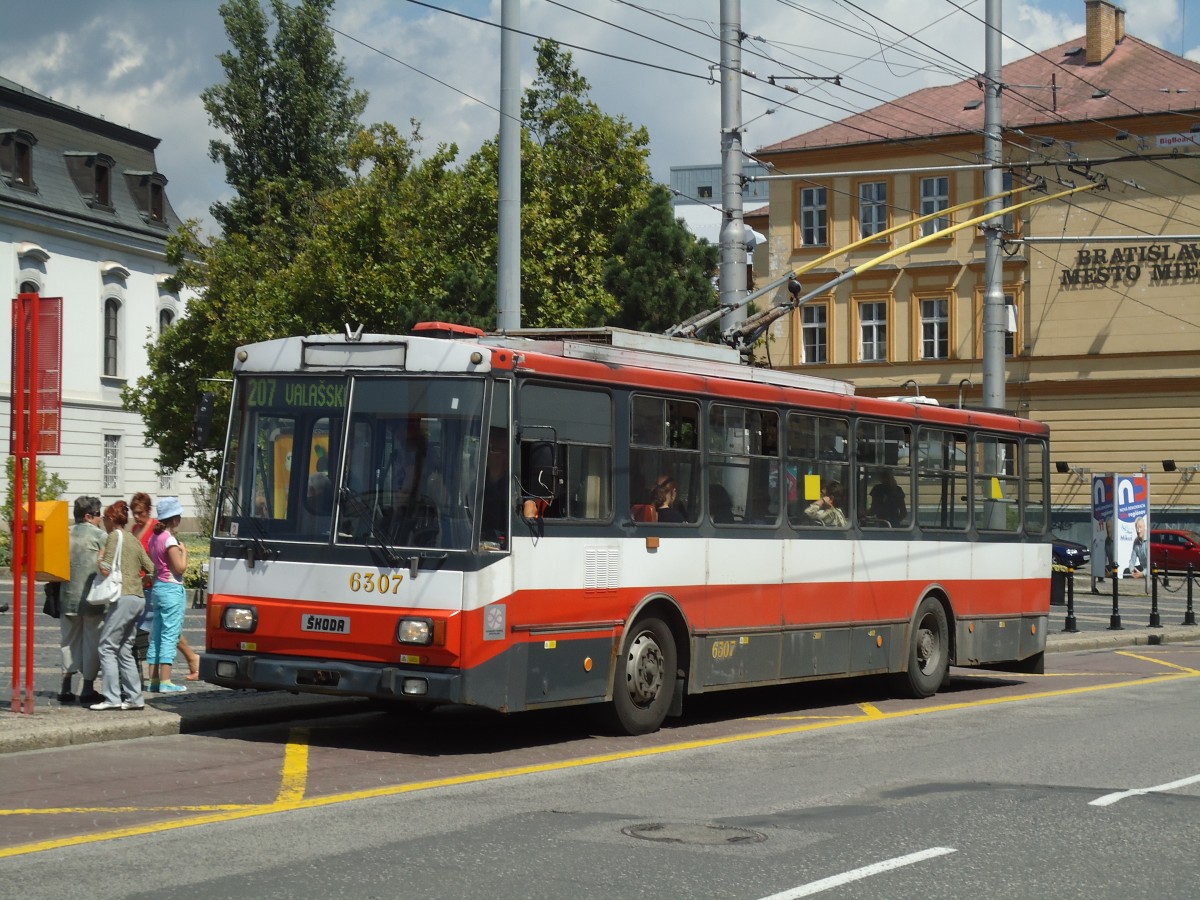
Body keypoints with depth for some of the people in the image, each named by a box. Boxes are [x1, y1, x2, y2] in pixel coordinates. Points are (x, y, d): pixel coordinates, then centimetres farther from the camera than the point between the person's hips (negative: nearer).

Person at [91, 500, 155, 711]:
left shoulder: (114, 536, -5)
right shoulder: (134, 541, 18)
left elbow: (106, 570, -12)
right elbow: (151, 570, 16)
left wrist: (100, 558, 6)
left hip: (123, 598, -8)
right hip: (138, 598, 8)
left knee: (107, 647, -6)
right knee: (124, 650, 12)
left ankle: (112, 698, -12)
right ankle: (134, 697, 9)